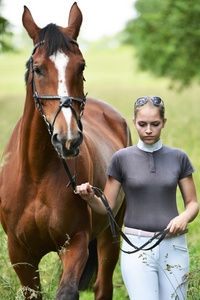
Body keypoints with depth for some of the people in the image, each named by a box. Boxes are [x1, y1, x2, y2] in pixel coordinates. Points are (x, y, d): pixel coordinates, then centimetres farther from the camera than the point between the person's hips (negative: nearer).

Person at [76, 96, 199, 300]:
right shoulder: (122, 158, 2)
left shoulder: (178, 158, 6)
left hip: (173, 246, 2)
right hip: (137, 245, -2)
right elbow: (107, 206, 5)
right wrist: (90, 197, -16)